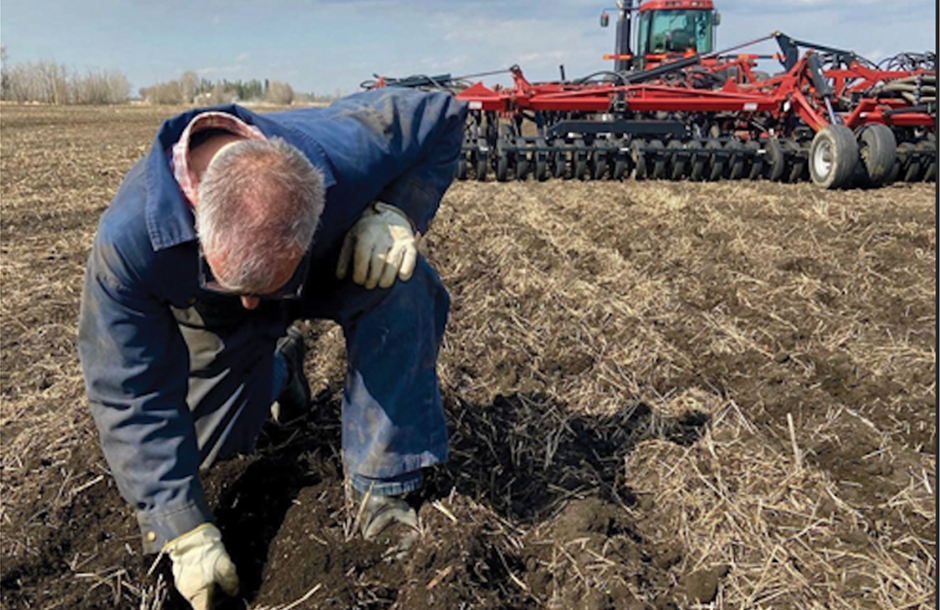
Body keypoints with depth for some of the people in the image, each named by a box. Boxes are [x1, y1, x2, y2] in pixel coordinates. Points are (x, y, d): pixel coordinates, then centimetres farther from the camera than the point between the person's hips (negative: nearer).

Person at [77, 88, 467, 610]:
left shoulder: (347, 152, -42)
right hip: (213, 321, 1)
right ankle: (279, 365, 40)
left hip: (335, 272, 0)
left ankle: (378, 485, -19)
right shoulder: (128, 239, -41)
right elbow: (131, 395, -30)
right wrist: (184, 535, -28)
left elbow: (443, 116, -21)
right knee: (198, 444, 12)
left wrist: (398, 210, -38)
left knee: (400, 287, -34)